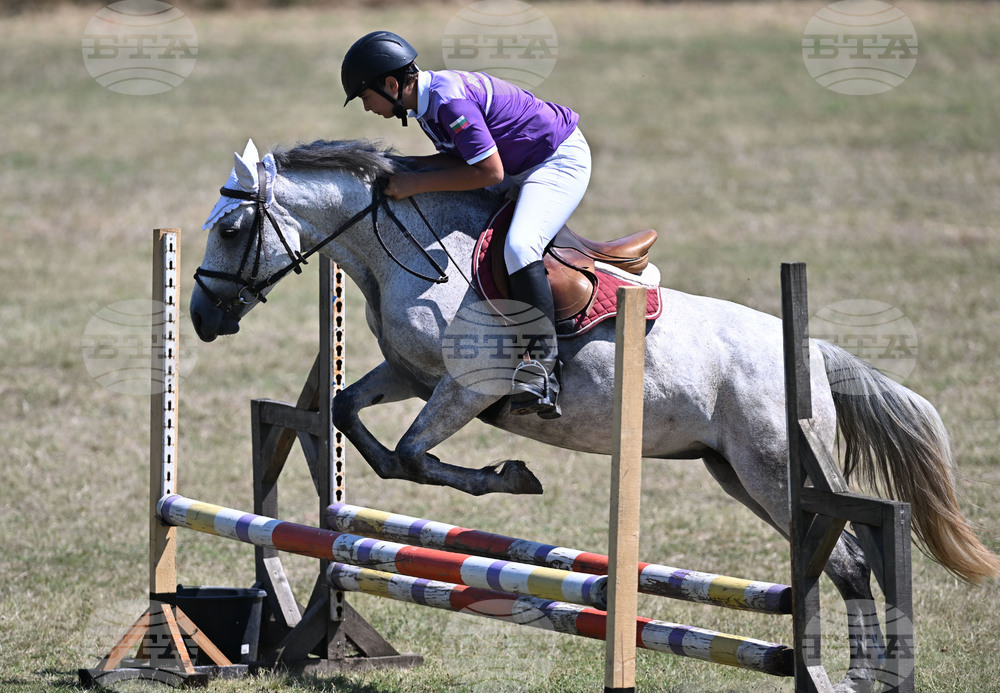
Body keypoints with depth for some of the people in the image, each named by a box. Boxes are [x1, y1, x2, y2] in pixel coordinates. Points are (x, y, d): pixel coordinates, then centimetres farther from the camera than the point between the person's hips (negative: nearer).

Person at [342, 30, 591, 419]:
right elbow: (460, 157, 11)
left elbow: (489, 171, -29)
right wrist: (400, 169, -3)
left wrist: (417, 183, -25)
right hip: (520, 165, 11)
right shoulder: (426, 100, 2)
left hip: (562, 160, -11)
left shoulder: (450, 101, -28)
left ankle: (543, 366, -35)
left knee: (519, 246, -31)